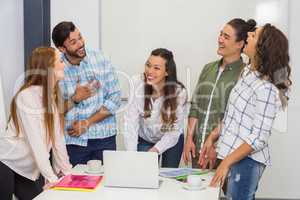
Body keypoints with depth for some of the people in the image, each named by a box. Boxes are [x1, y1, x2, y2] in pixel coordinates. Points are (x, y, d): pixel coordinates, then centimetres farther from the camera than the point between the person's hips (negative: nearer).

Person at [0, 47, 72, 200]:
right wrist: (51, 177, -24)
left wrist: (65, 170, 0)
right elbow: (35, 141, -23)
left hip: (25, 170, 7)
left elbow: (57, 136, 3)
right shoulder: (27, 95, -18)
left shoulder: (50, 97, 7)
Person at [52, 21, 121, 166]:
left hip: (103, 137, 1)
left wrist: (87, 122, -10)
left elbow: (115, 98, -4)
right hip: (72, 139, 0)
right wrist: (75, 99, -18)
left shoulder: (100, 59, -3)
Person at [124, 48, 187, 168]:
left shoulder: (179, 92, -25)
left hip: (171, 141, 0)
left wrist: (154, 150, -27)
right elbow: (131, 121, -24)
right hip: (144, 140, 0)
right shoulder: (139, 85, -24)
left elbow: (174, 130, -19)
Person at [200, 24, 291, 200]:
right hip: (233, 154, 8)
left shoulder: (266, 89, -22)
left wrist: (226, 162, -18)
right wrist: (212, 138, 11)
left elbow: (259, 138, -21)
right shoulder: (247, 73, 4)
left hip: (247, 160, -8)